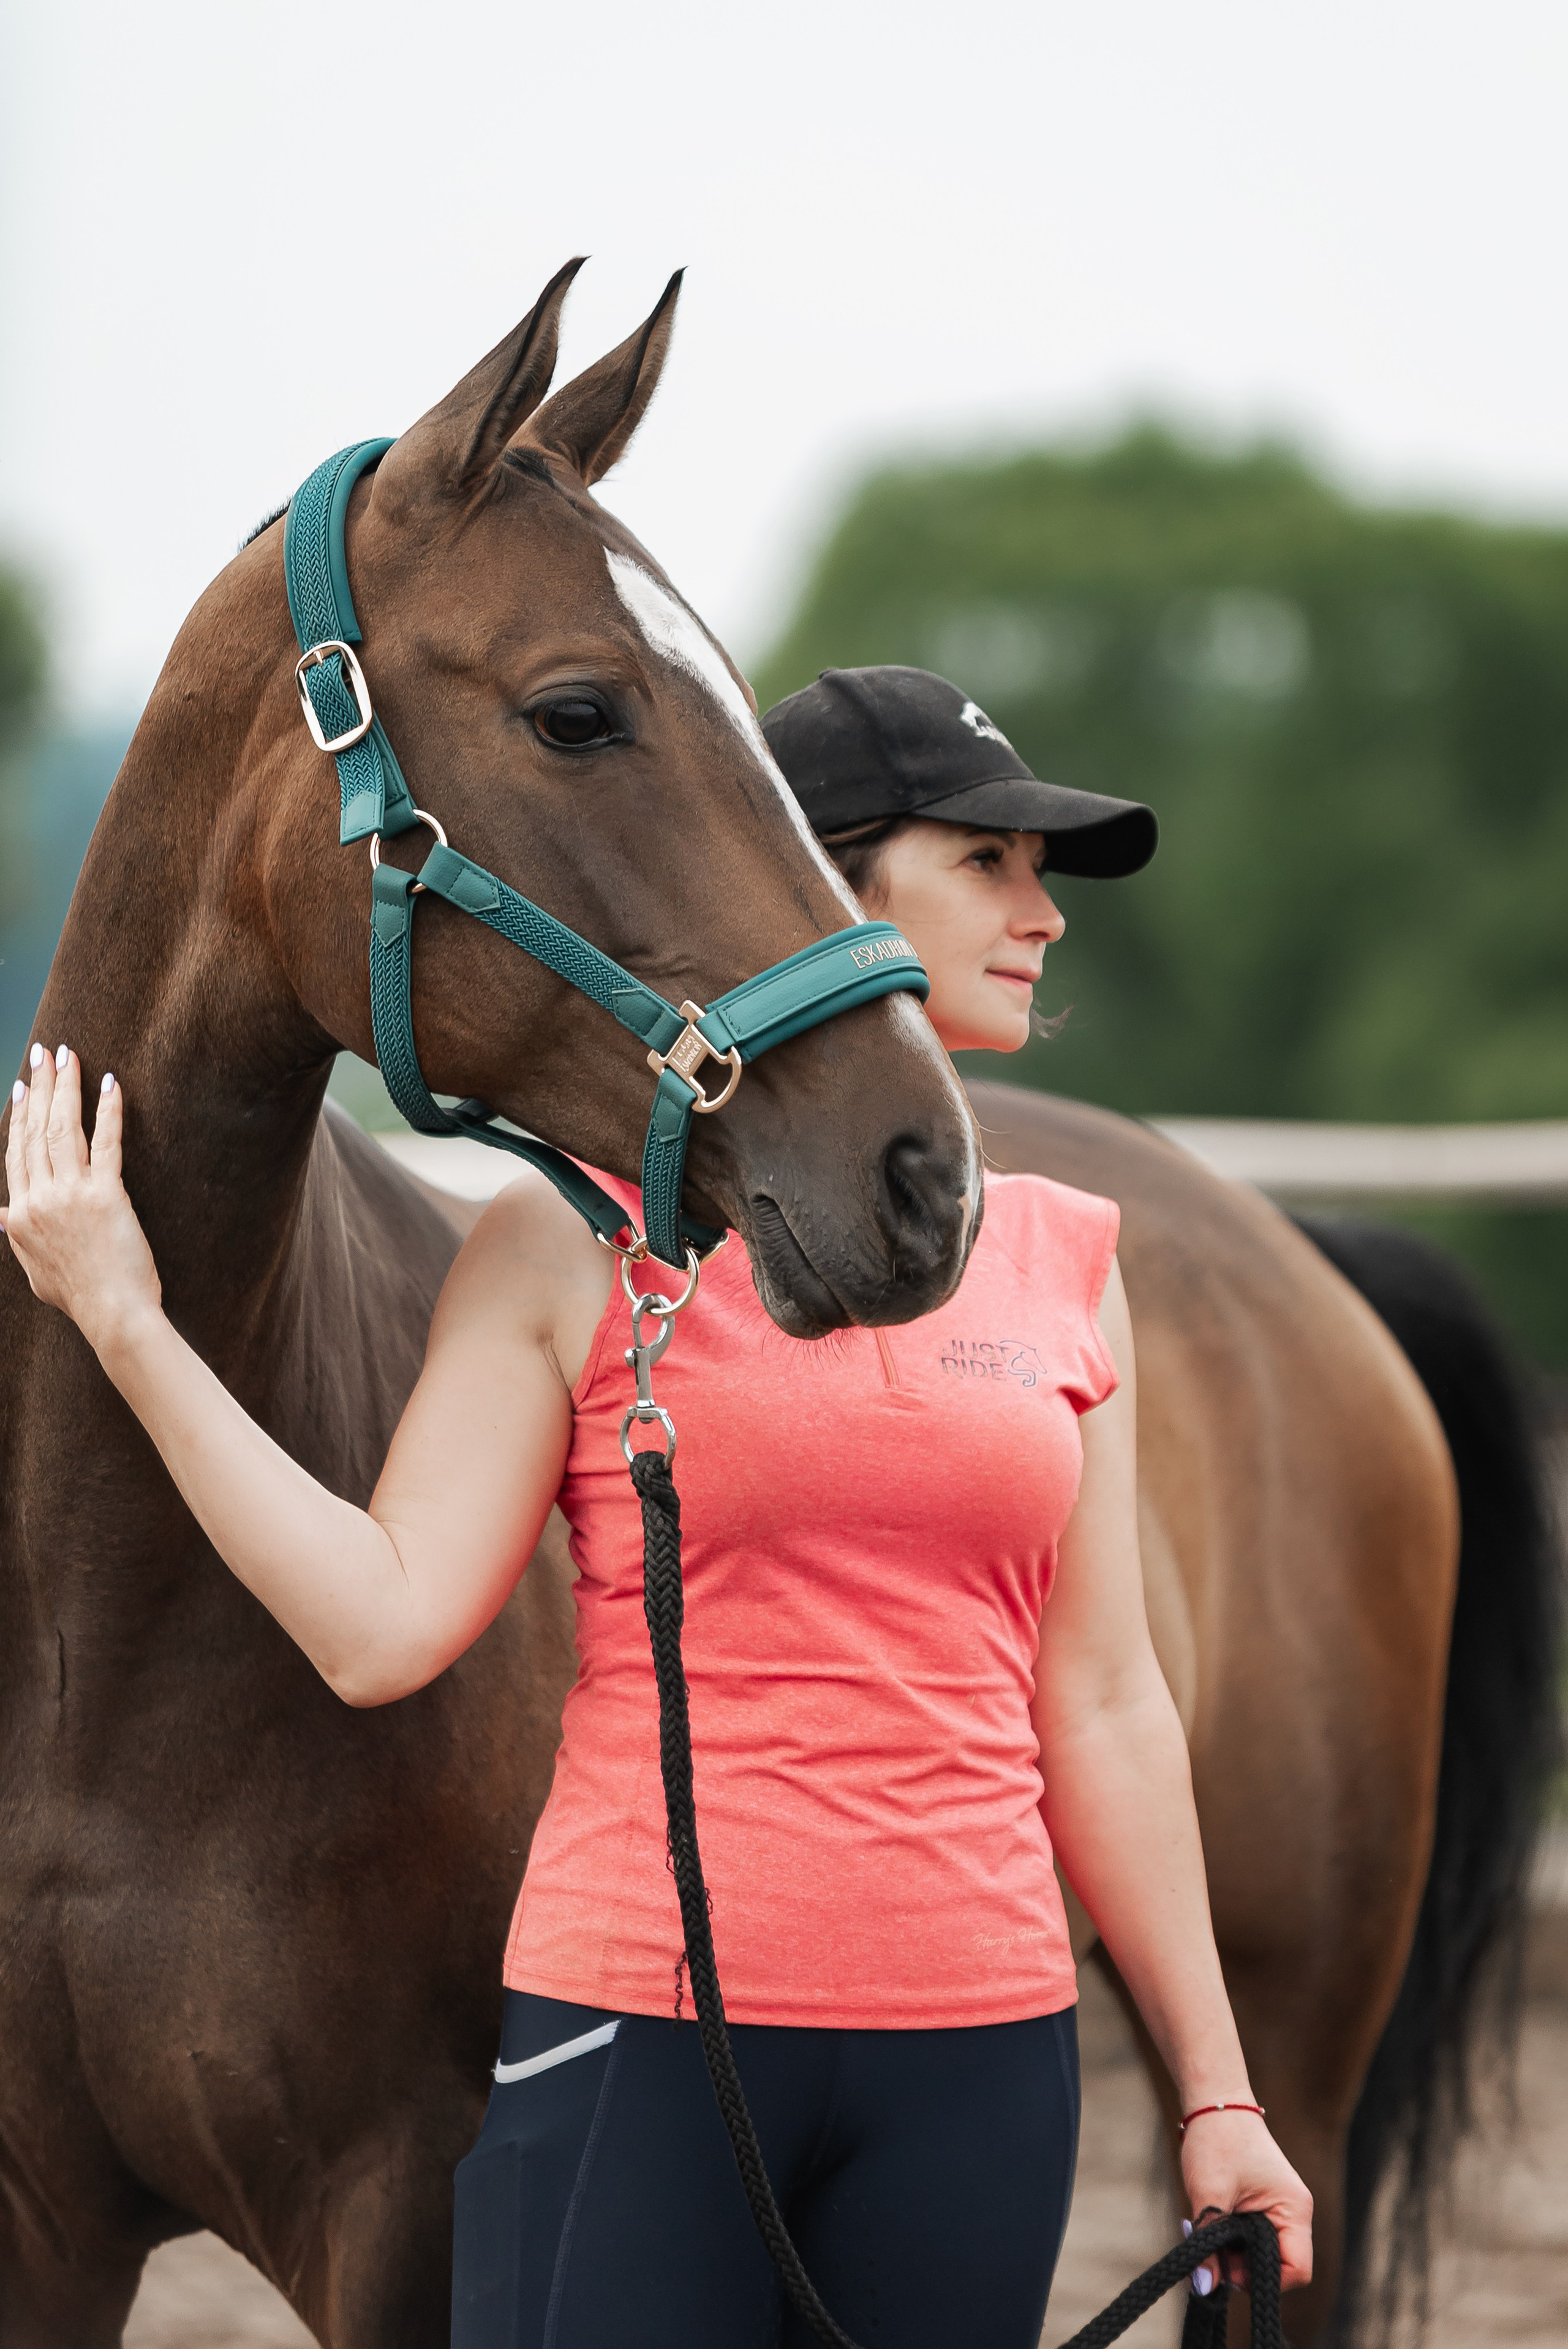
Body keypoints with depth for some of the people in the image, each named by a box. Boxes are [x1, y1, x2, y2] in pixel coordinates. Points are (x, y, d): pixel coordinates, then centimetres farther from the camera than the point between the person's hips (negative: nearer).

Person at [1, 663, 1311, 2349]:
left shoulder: (1062, 1259, 11)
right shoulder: (574, 1247, 0)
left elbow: (1104, 1709, 13)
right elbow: (382, 1626, -6)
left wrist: (1215, 2092, 13)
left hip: (977, 2054, 4)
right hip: (636, 2038, -3)